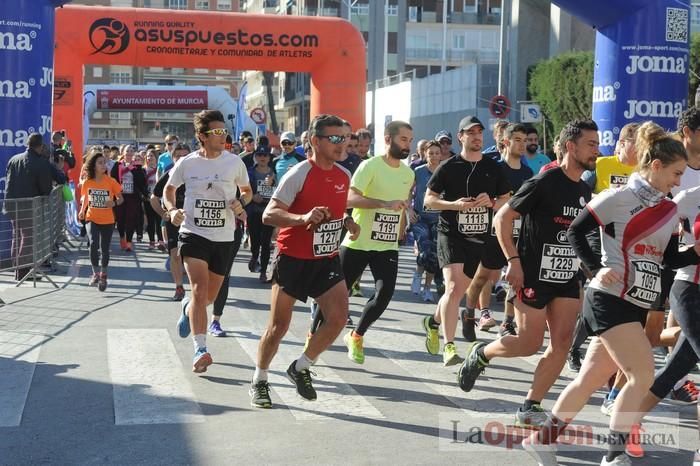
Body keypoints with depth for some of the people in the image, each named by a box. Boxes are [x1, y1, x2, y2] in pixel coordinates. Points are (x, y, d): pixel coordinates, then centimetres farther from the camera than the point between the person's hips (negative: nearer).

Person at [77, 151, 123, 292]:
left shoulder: (111, 181, -8)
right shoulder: (87, 182, -3)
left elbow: (120, 198, -1)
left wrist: (114, 203, -22)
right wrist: (82, 211, -1)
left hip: (107, 220, 0)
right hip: (92, 219, 0)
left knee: (105, 249, 8)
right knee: (93, 243, -21)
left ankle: (103, 276, 29)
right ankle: (95, 273, -4)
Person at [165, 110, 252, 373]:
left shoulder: (234, 162, -1)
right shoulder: (186, 163, -3)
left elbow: (247, 191, 14)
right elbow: (169, 189, 14)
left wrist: (241, 202, -9)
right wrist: (172, 210, -5)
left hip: (223, 238, 2)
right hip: (193, 233, -2)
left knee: (210, 295, 12)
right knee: (200, 288, -19)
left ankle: (188, 307, 48)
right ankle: (200, 349, -18)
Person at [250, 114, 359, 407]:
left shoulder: (344, 176, 6)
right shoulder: (300, 174, -15)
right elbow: (268, 215, -21)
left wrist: (347, 222, 3)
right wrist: (303, 218, -37)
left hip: (327, 260, 5)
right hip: (293, 259, -5)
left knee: (338, 318, -7)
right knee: (279, 325, 2)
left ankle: (301, 368, 16)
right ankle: (259, 382, 22)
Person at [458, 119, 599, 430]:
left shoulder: (585, 191, 10)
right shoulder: (544, 183, -13)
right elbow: (502, 218, -12)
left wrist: (581, 270, 17)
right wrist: (513, 260, -19)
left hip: (567, 278, 7)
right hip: (534, 275, -7)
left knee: (562, 343, -2)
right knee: (530, 343, -3)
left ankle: (530, 407, 7)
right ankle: (481, 353, 26)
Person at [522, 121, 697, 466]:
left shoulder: (670, 211, 12)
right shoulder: (617, 198, -9)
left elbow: (670, 259, 11)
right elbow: (575, 231, -3)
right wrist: (596, 269, -11)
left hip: (637, 306, 7)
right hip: (610, 299, -7)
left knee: (590, 379, 10)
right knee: (643, 376, -14)